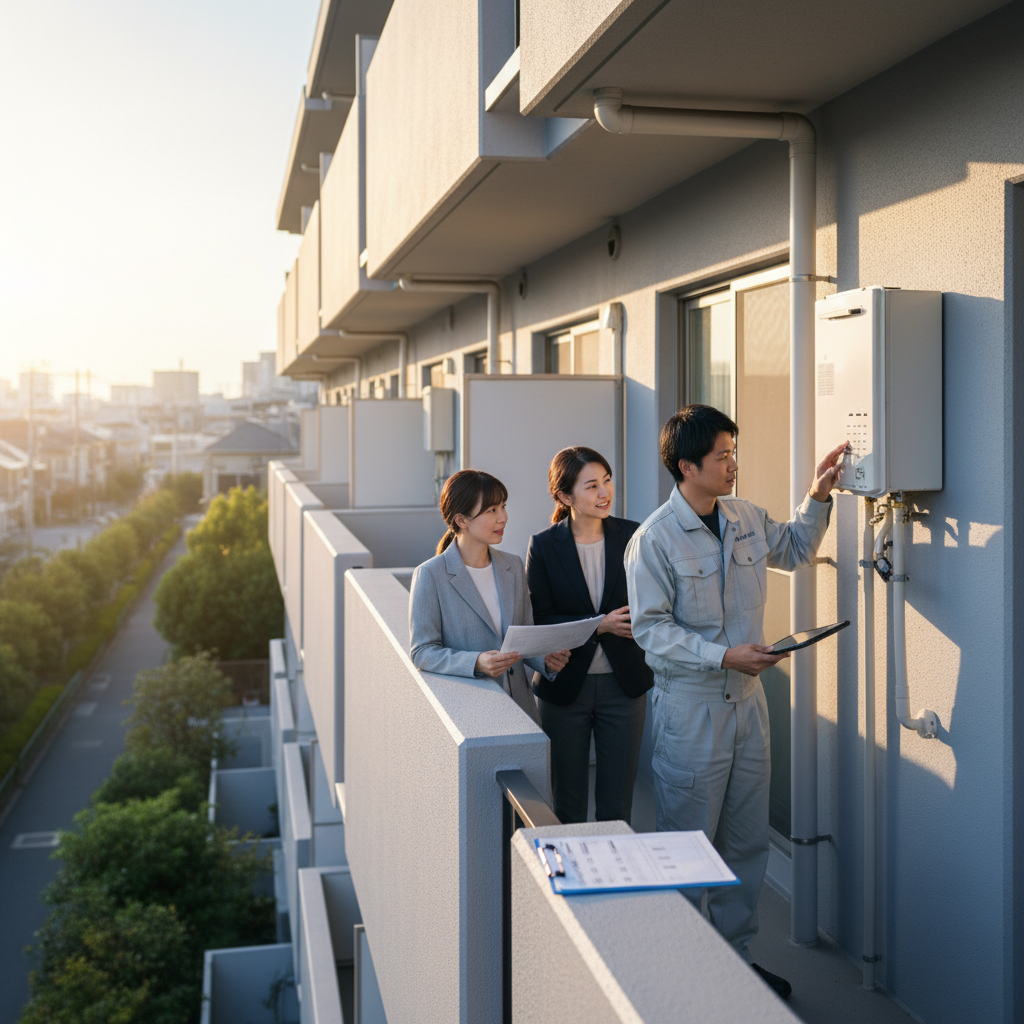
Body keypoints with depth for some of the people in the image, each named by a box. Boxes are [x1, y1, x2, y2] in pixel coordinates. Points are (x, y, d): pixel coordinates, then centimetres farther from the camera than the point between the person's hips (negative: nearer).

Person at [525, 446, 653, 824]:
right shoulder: (544, 546, -6)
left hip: (623, 683, 1)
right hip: (565, 686, -1)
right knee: (567, 807, 11)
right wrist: (598, 625, -20)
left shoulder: (632, 537, -2)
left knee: (617, 808, 9)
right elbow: (541, 621, -7)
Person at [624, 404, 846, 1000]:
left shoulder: (748, 519, 5)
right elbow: (652, 629, -16)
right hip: (691, 708, -6)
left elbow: (794, 551, 25)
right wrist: (724, 656, -23)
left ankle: (737, 954, 30)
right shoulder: (654, 539, -14)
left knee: (748, 841, 14)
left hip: (747, 698, 6)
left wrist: (818, 498, 11)